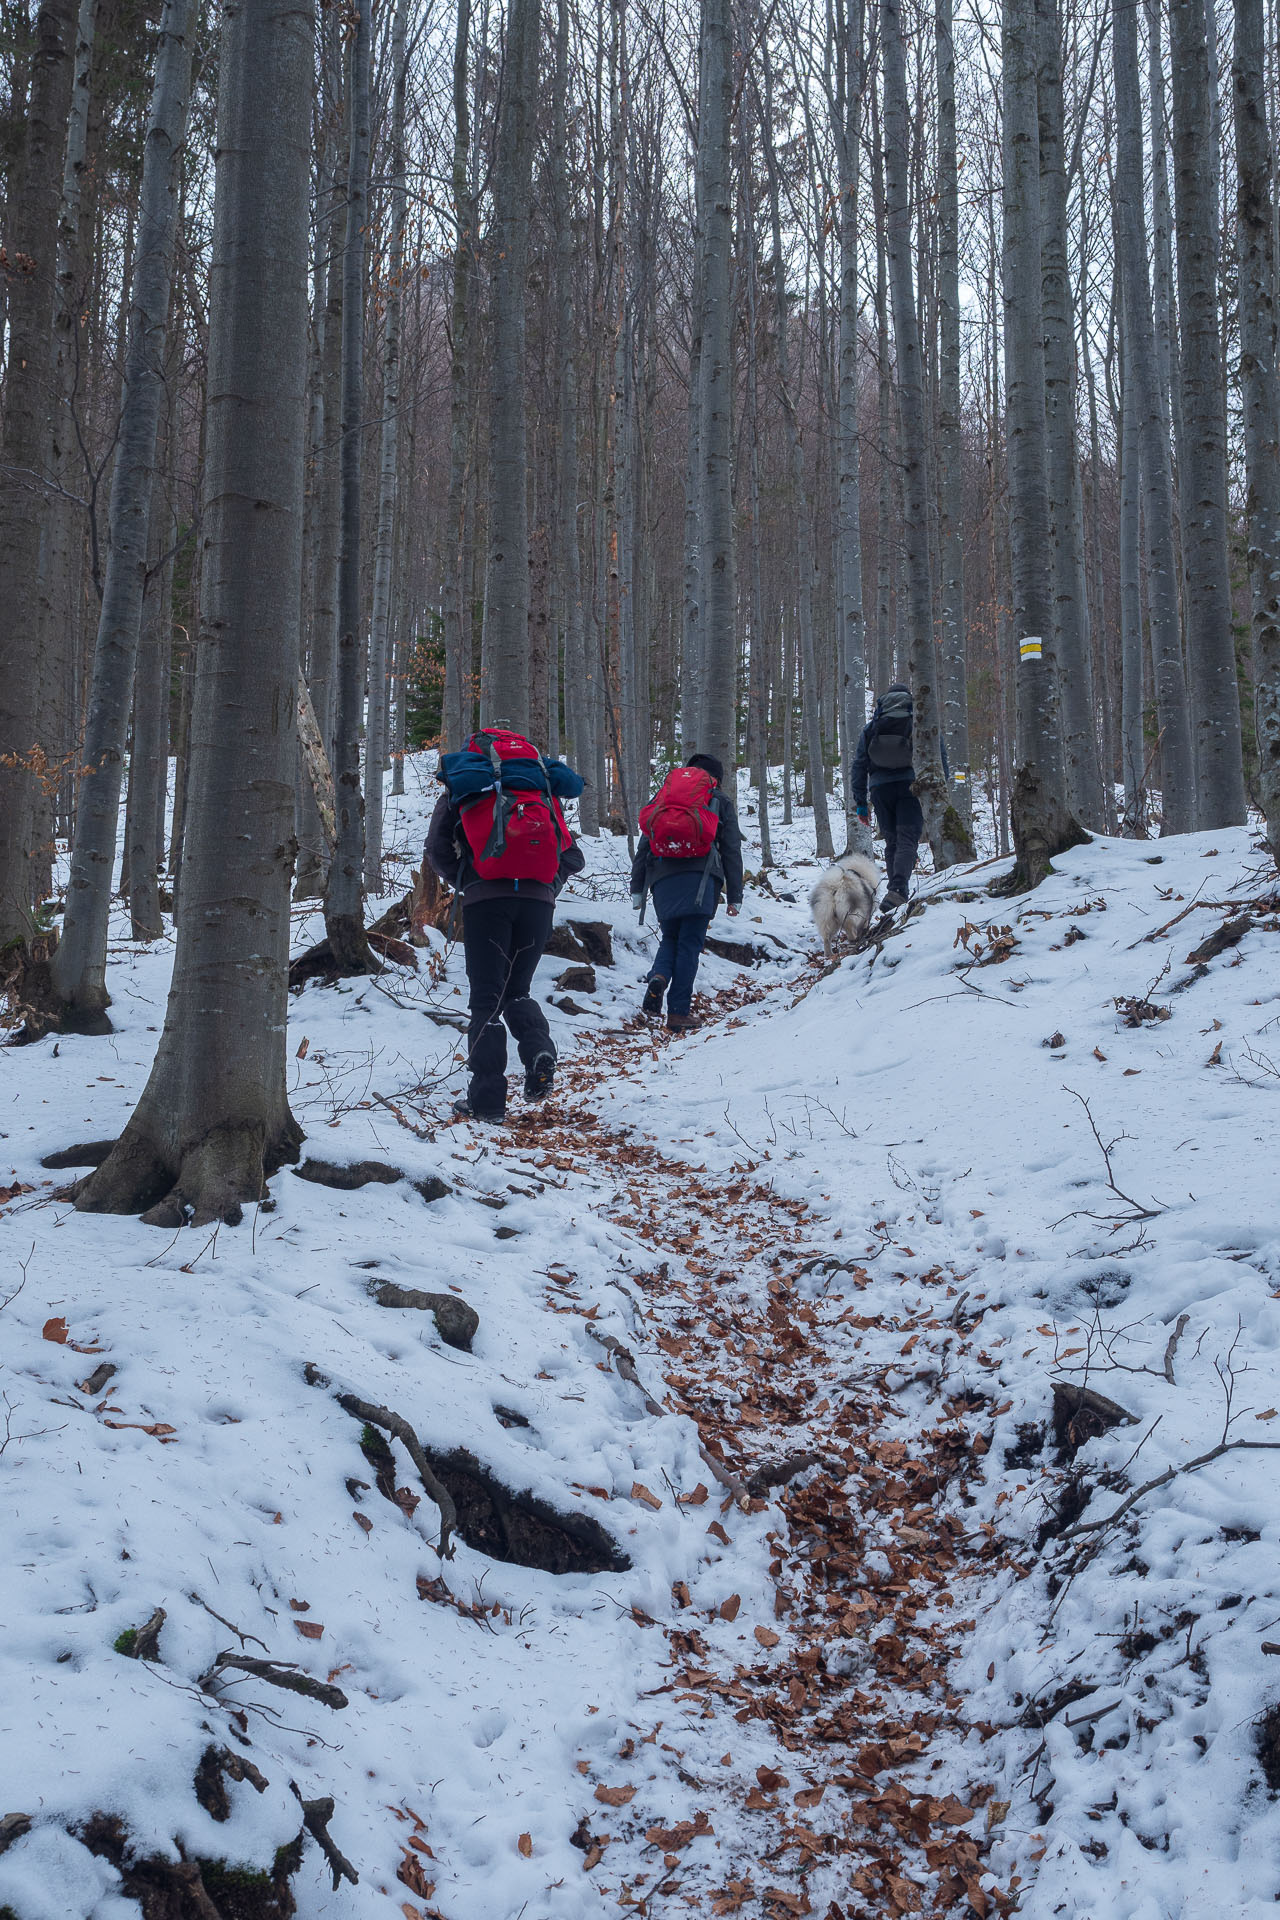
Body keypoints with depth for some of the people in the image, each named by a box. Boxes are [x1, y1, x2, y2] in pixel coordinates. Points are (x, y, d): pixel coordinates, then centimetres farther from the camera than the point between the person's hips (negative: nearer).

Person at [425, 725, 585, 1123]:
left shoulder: (461, 791, 15)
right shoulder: (545, 791, 22)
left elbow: (436, 851, 9)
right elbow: (572, 857, 15)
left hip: (485, 899, -2)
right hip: (539, 901, 2)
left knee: (487, 999, 3)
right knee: (517, 990, 18)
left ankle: (487, 1099, -3)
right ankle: (539, 1049, -12)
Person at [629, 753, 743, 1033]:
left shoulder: (661, 796, 22)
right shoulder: (720, 801, 15)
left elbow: (643, 844, 15)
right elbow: (732, 850, 10)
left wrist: (637, 888, 13)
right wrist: (735, 896, 11)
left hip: (662, 877, 3)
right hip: (701, 879, -3)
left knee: (670, 937, 16)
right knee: (690, 944, -1)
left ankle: (658, 977, -15)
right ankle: (679, 1013, -5)